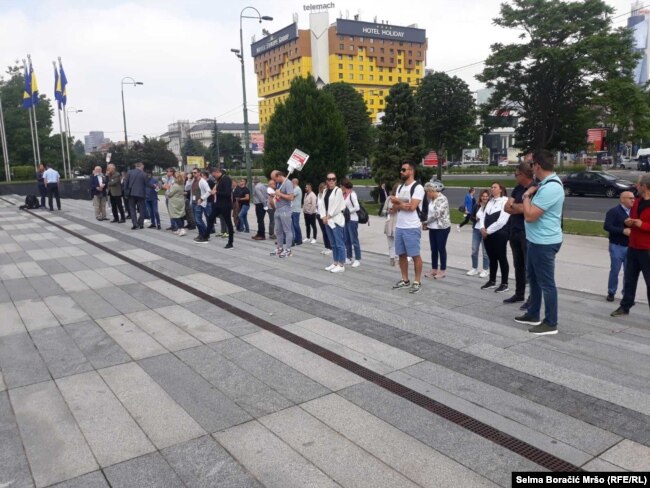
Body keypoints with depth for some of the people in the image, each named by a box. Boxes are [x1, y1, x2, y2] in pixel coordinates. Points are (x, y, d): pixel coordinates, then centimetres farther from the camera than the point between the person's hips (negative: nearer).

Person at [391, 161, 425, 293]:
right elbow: (395, 207, 9)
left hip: (412, 228, -8)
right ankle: (405, 280, 22)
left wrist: (397, 201, -6)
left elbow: (412, 207, -20)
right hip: (399, 226, 8)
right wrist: (402, 205, -14)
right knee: (402, 254, 12)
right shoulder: (400, 187, 14)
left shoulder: (418, 188, -11)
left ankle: (417, 282, 8)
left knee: (415, 255, 0)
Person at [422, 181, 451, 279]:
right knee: (433, 249, 11)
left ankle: (443, 271, 10)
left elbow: (436, 214, -23)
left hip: (442, 228, -8)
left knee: (441, 249, 0)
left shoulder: (442, 199, -17)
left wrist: (425, 221, -11)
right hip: (432, 228, 8)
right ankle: (434, 269, 21)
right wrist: (426, 223, 2)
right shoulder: (431, 199, 10)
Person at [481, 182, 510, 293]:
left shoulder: (505, 201, -10)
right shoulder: (490, 202, 14)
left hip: (499, 234, -7)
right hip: (488, 235, 7)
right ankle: (492, 281, 24)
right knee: (492, 258, 14)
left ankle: (504, 284, 9)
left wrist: (488, 230, -14)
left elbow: (502, 220, -18)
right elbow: (484, 216, 14)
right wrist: (483, 228, -5)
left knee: (502, 258, 1)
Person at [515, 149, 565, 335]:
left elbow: (530, 215, -25)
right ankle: (533, 314, 33)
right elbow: (531, 209, 20)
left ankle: (551, 323, 9)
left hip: (544, 242, -11)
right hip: (536, 240, 11)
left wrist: (527, 195, -12)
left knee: (546, 283, -1)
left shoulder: (550, 188, -24)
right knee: (533, 278, 20)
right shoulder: (546, 183, 10)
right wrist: (530, 196, 3)